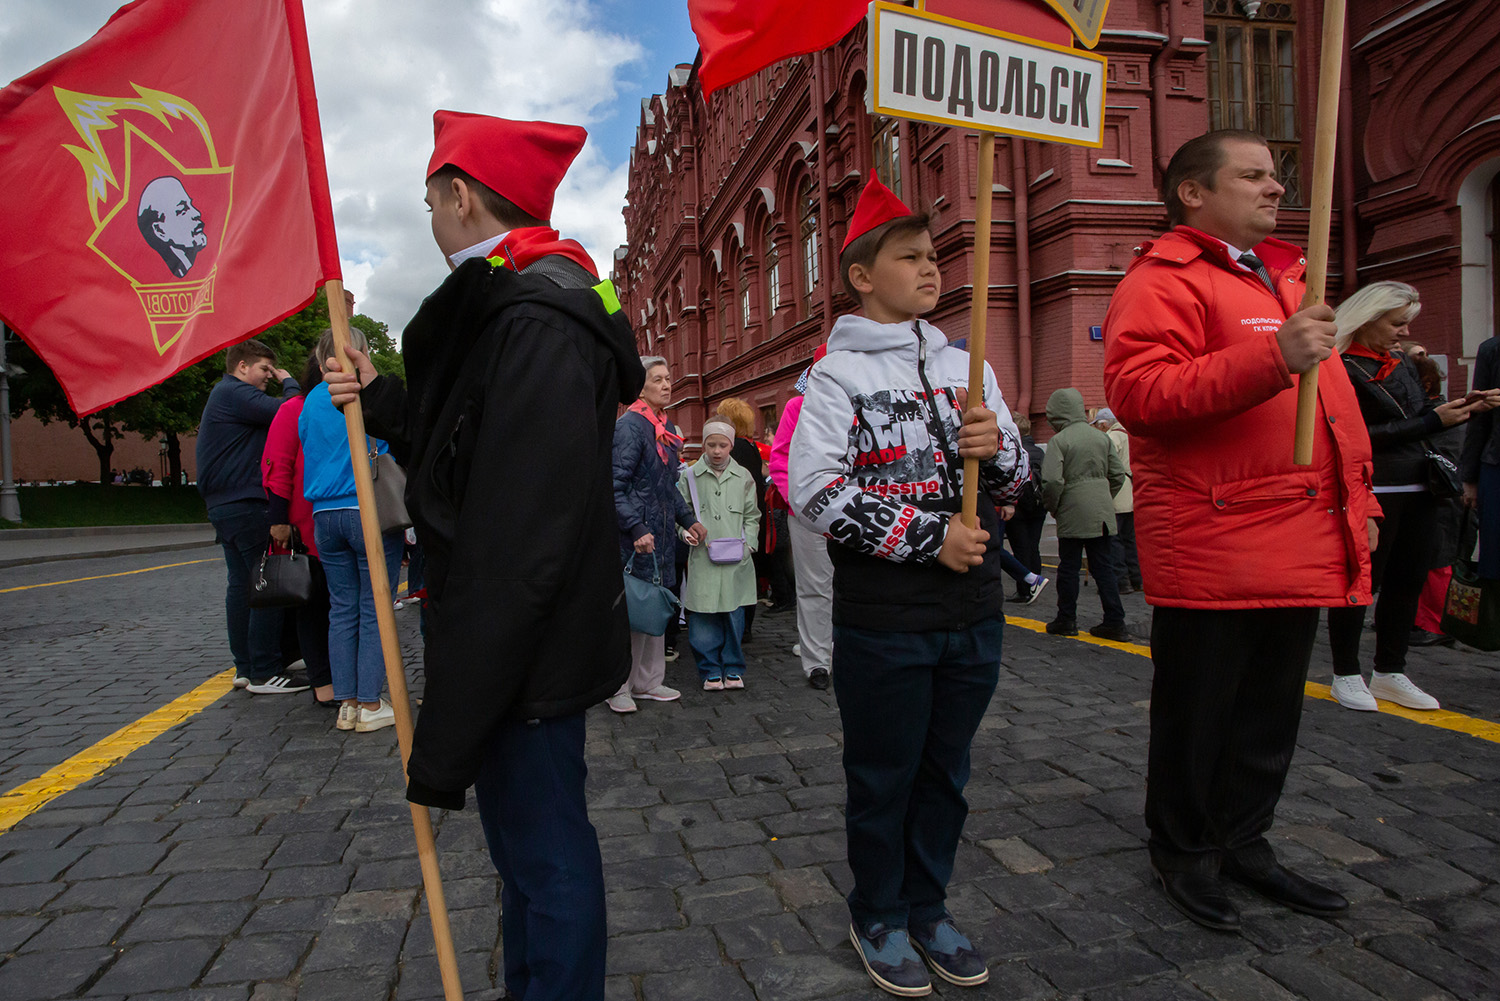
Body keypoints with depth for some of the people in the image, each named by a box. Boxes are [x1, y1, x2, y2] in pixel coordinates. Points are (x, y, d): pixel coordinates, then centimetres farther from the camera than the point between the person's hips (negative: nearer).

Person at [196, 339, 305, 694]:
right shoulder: (236, 393, -11)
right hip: (247, 505, -11)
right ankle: (264, 672, -7)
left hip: (224, 505, 11)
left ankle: (245, 667, 17)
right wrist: (289, 381, -3)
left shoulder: (223, 395, 24)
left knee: (241, 585, 12)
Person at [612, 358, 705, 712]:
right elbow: (617, 485, -18)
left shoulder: (667, 427, 13)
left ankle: (648, 682, 23)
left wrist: (688, 519, 15)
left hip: (661, 534, 8)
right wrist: (637, 530, -23)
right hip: (635, 534, -8)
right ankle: (618, 687, 13)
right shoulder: (628, 425, -13)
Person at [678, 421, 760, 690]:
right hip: (702, 560, -1)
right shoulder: (690, 476, 4)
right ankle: (710, 670, 13)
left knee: (734, 614, 6)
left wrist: (746, 544, 1)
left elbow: (752, 517, 14)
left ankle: (733, 668, 21)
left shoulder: (743, 477, 8)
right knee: (703, 617, -1)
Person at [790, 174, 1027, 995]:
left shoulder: (966, 366, 9)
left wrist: (996, 446, -11)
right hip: (883, 620, -5)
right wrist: (929, 537, -17)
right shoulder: (837, 374, -6)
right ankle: (878, 916, 32)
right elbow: (814, 490, -15)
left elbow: (1014, 483, 13)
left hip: (974, 614, 5)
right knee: (883, 775, 10)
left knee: (946, 771, 17)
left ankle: (927, 907, 37)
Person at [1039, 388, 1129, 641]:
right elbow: (1118, 474, 10)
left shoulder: (1059, 440, -11)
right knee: (1104, 567, 9)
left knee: (1069, 568, 7)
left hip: (1073, 515, -5)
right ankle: (1115, 622, 8)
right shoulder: (1102, 436, 7)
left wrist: (1052, 507, -2)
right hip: (1102, 515, 5)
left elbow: (1052, 481, -19)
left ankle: (1066, 620, 16)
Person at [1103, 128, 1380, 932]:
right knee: (1197, 711, 5)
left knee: (1271, 709, 18)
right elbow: (1136, 392, -23)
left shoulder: (1287, 280, 22)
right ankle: (1184, 852, 24)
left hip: (1299, 546, 9)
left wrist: (1357, 496, 20)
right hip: (1211, 545, -9)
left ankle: (1243, 841, 35)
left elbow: (1333, 396, 26)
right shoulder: (1162, 280, -7)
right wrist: (1270, 359, -28)